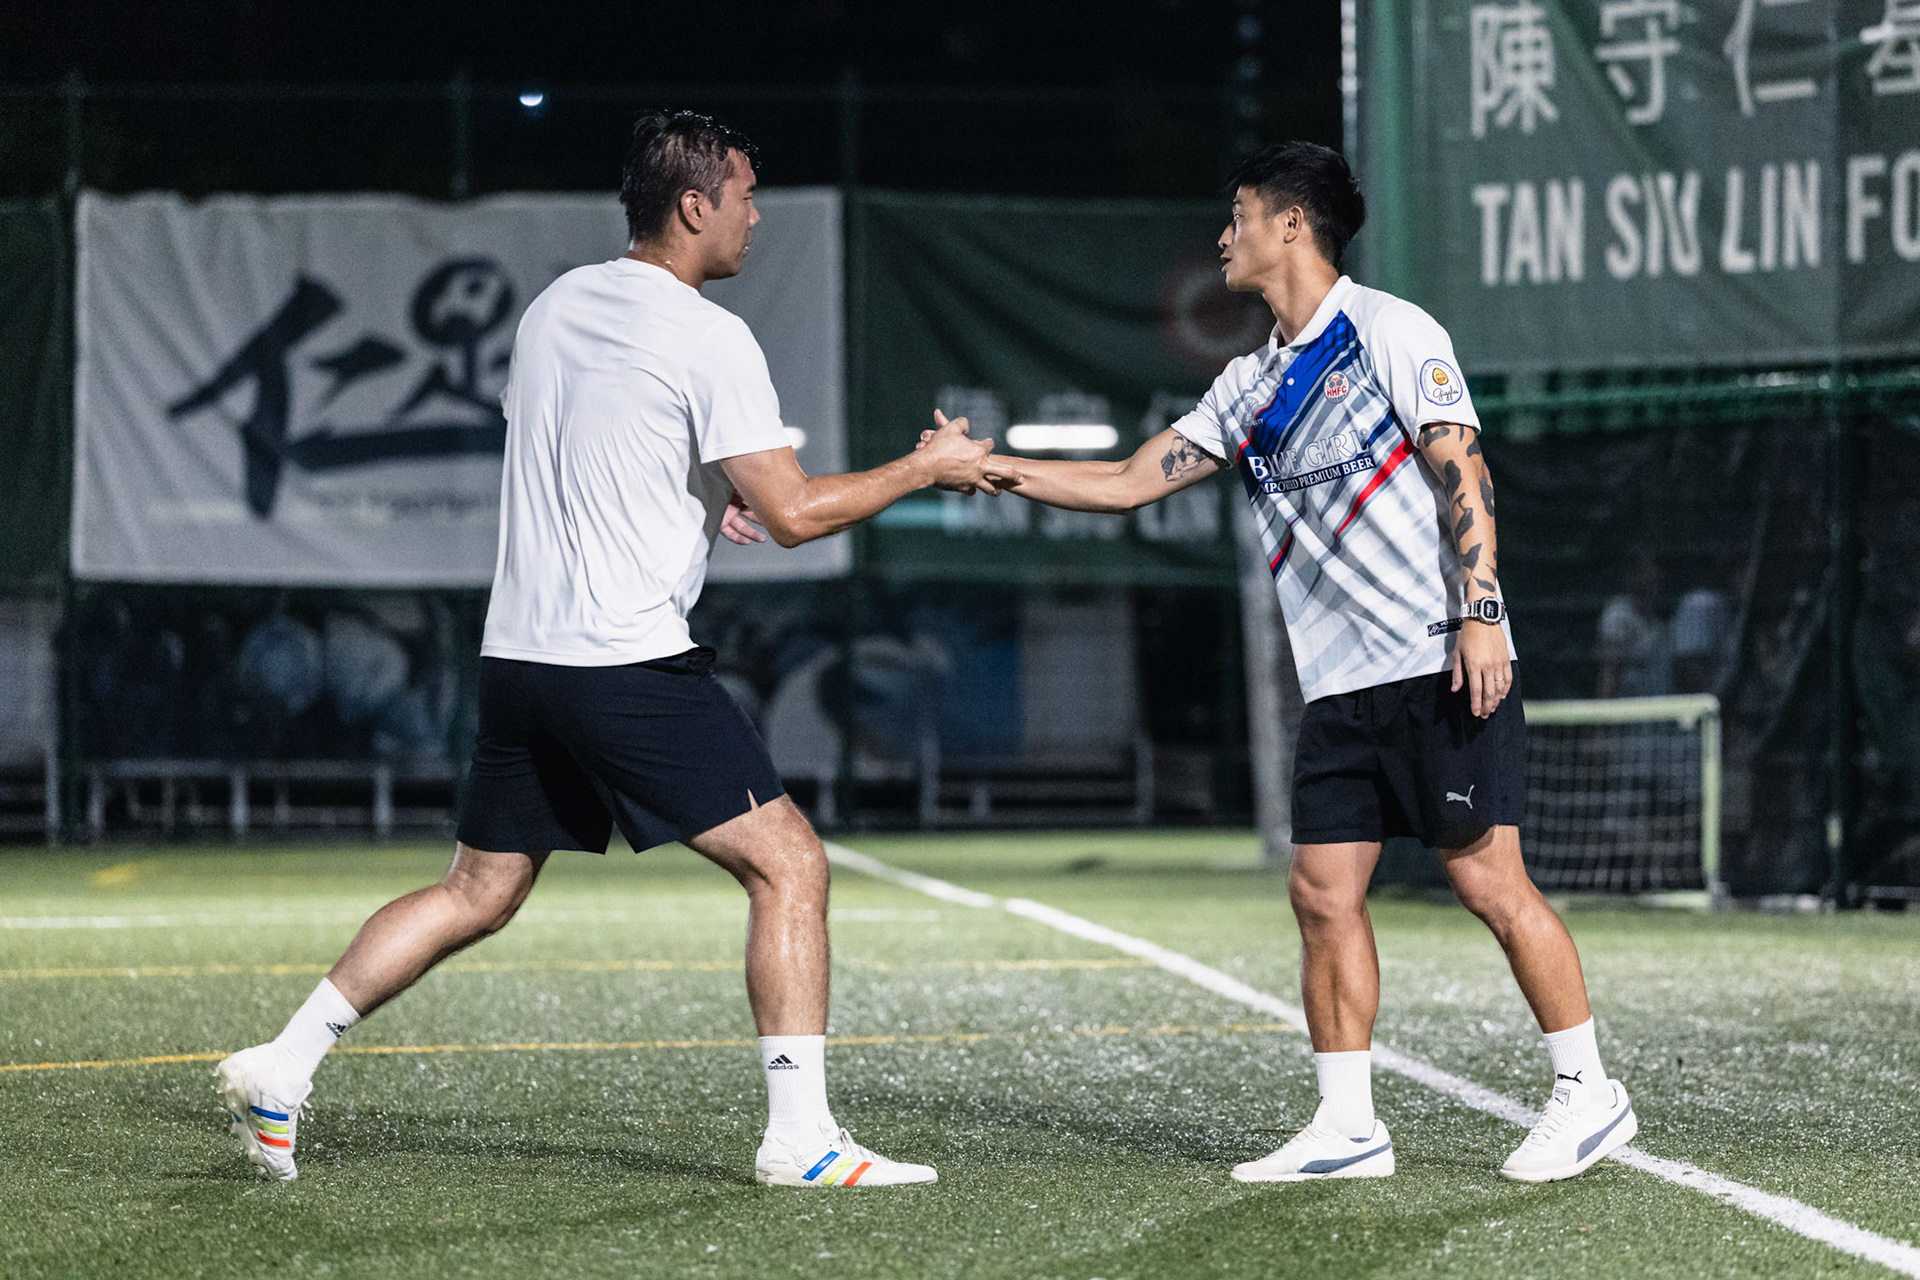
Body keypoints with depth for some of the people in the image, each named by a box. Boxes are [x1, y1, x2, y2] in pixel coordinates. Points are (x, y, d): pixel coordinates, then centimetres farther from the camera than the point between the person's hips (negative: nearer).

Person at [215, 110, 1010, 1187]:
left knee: (478, 894, 18)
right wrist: (925, 468, -2)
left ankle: (282, 1068, 17)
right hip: (631, 661, -8)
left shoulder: (556, 306, 13)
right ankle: (801, 1138, -8)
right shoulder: (710, 340, -11)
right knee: (790, 865, -3)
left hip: (519, 650, 8)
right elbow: (794, 513, -14)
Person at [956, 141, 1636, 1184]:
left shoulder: (1391, 331, -3)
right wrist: (989, 467, 11)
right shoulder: (1250, 388, 17)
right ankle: (1347, 1127, 5)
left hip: (1443, 665, -7)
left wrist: (1481, 612, -18)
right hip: (1340, 686, 7)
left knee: (1487, 880, -8)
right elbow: (1128, 482, 19)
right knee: (1323, 892, 0)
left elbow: (1461, 471, -9)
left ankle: (1586, 1092, 3)